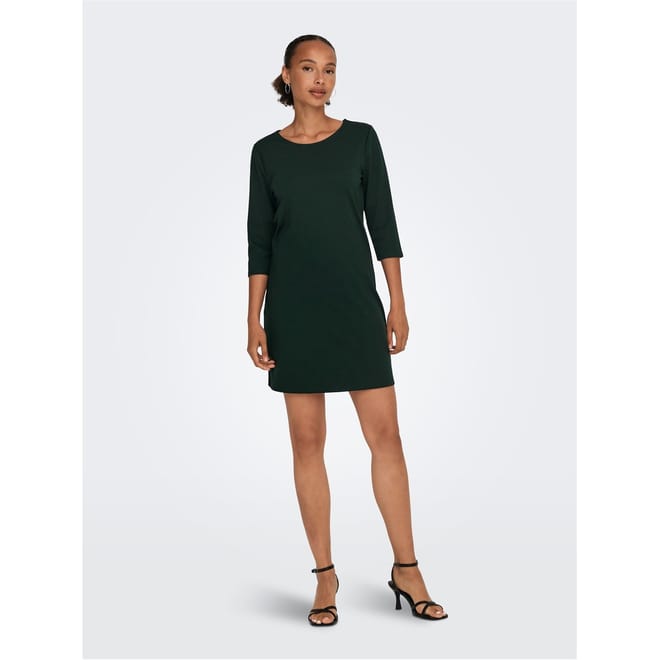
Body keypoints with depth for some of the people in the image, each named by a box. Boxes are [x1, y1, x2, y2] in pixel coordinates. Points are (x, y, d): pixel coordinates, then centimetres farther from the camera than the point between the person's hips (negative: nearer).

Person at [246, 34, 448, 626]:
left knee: (385, 433, -2)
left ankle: (407, 570, 11)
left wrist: (398, 305, 0)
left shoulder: (360, 138, 6)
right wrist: (254, 320, -1)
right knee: (308, 440, 3)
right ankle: (325, 576, 14)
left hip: (355, 302, 0)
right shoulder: (268, 151, 6)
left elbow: (383, 223, 5)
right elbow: (259, 240, 5)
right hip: (293, 309, 0)